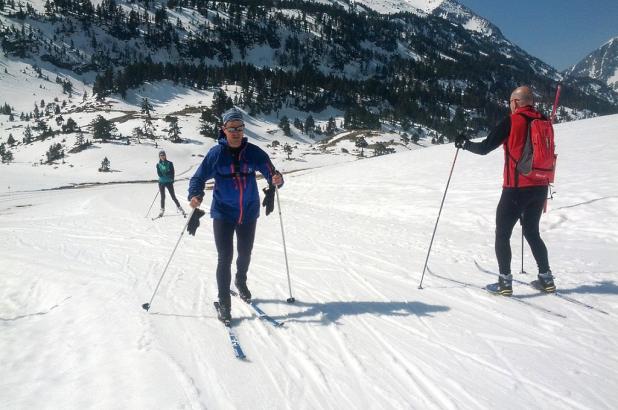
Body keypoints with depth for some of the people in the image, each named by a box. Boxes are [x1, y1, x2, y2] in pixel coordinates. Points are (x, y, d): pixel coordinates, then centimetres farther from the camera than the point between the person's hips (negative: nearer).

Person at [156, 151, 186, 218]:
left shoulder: (170, 163, -1)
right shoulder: (158, 164, 4)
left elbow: (172, 173, -5)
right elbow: (159, 174, -4)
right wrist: (167, 174, -14)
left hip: (169, 182, -2)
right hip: (161, 182, 2)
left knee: (173, 197, -2)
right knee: (162, 197, 7)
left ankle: (179, 208, 11)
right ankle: (162, 210, 18)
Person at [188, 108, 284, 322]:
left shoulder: (253, 152, -7)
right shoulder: (216, 153, -10)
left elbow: (270, 172, -9)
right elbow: (199, 178, -9)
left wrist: (276, 180, -32)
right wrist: (195, 195, -28)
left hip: (248, 213, 3)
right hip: (223, 214, -2)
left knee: (245, 254, 20)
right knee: (225, 258, -4)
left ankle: (241, 282, 50)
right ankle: (224, 303, 11)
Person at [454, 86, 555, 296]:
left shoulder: (511, 121, -10)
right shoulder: (544, 122, 7)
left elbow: (484, 148, -8)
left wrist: (464, 143, 8)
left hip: (516, 188, -6)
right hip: (540, 188, 6)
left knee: (502, 234, 5)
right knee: (532, 232, 20)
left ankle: (505, 282, 2)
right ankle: (546, 278, 22)